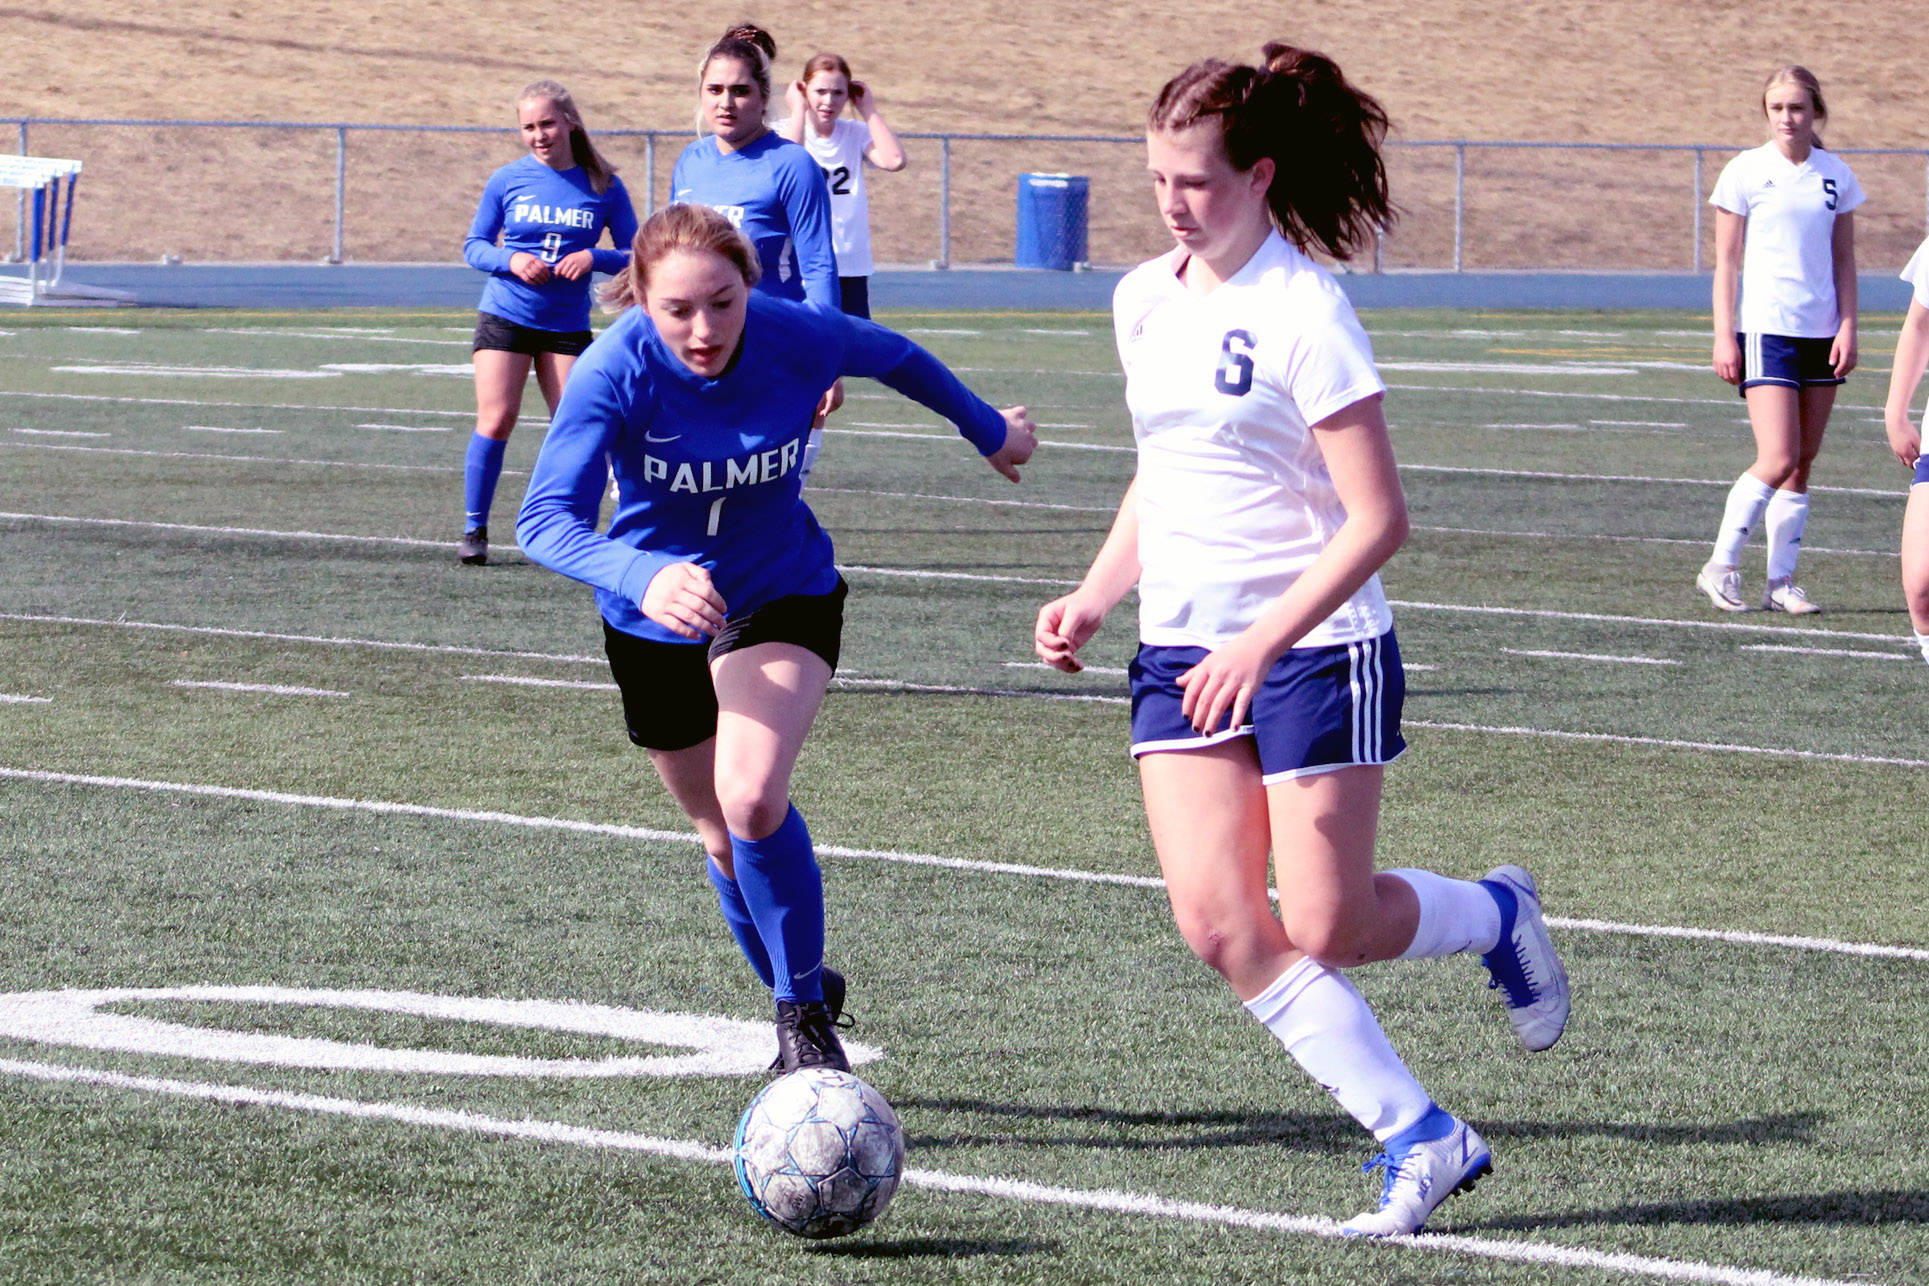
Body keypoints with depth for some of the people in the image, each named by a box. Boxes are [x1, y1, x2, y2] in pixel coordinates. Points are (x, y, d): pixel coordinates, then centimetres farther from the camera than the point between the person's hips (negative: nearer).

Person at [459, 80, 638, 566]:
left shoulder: (603, 187, 0)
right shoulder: (507, 180, 1)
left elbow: (634, 255, 4)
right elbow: (474, 246, 8)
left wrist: (594, 258, -16)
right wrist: (511, 260, -13)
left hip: (567, 325, 1)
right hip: (504, 317, 0)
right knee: (496, 420, -10)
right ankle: (474, 529, 1)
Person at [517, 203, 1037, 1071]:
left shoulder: (797, 339, -23)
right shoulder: (616, 372, -27)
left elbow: (896, 359, 1)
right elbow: (545, 521, -35)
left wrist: (990, 431, 19)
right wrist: (644, 576, -55)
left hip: (781, 598, -1)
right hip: (656, 622, 1)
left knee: (752, 799, -26)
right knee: (725, 838, 14)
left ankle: (807, 1016, -10)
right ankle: (799, 995, 40)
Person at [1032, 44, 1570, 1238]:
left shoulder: (1304, 312, -15)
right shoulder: (1145, 298, 7)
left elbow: (1377, 520, -18)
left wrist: (1262, 642, -24)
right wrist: (1098, 594, 9)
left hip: (1317, 648, -6)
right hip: (1182, 651, 6)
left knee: (1329, 927, -5)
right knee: (1222, 927, -8)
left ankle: (1497, 912, 28)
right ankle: (1420, 1136, -1)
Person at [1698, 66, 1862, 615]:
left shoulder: (1835, 176, 8)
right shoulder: (1745, 172, -2)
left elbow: (1844, 260, 12)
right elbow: (1726, 261, -1)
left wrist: (1848, 328, 2)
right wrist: (1723, 337, -6)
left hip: (1820, 333, 4)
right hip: (1765, 330, -4)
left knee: (1803, 463, 4)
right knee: (1778, 459, -14)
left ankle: (1781, 580, 10)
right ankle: (1721, 567, -2)